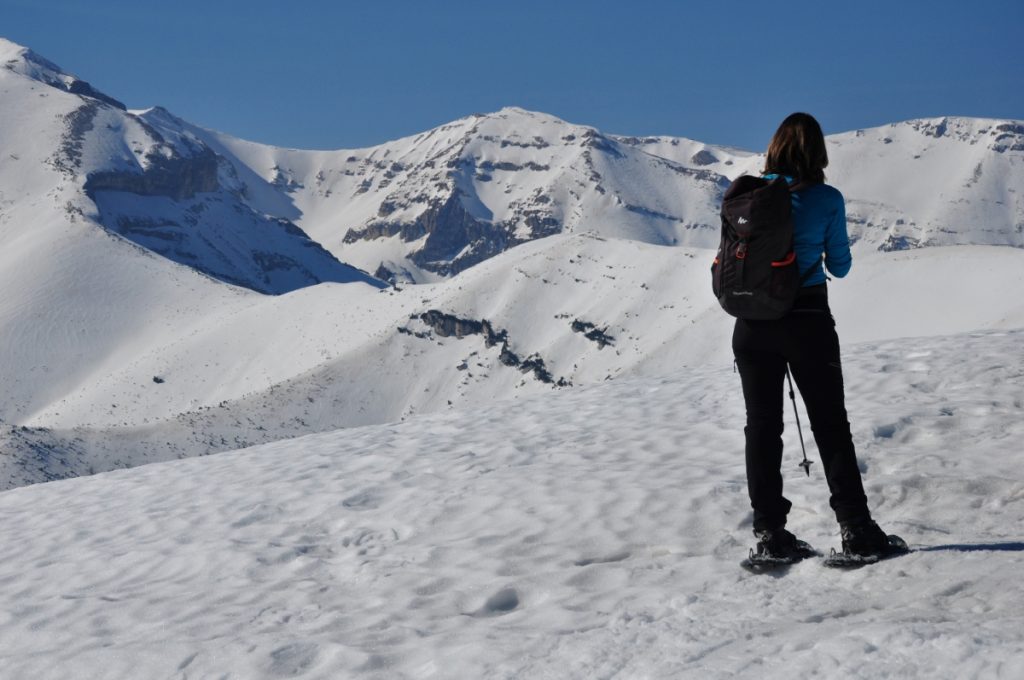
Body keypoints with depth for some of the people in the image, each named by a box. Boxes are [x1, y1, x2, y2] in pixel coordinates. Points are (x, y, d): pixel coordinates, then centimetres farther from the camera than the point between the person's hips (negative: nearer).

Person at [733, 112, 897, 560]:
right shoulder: (827, 199, -7)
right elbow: (840, 267, 2)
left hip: (751, 323, 2)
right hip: (807, 320, -2)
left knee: (762, 425, 9)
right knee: (830, 423, 7)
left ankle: (769, 532, 9)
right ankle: (855, 529, 7)